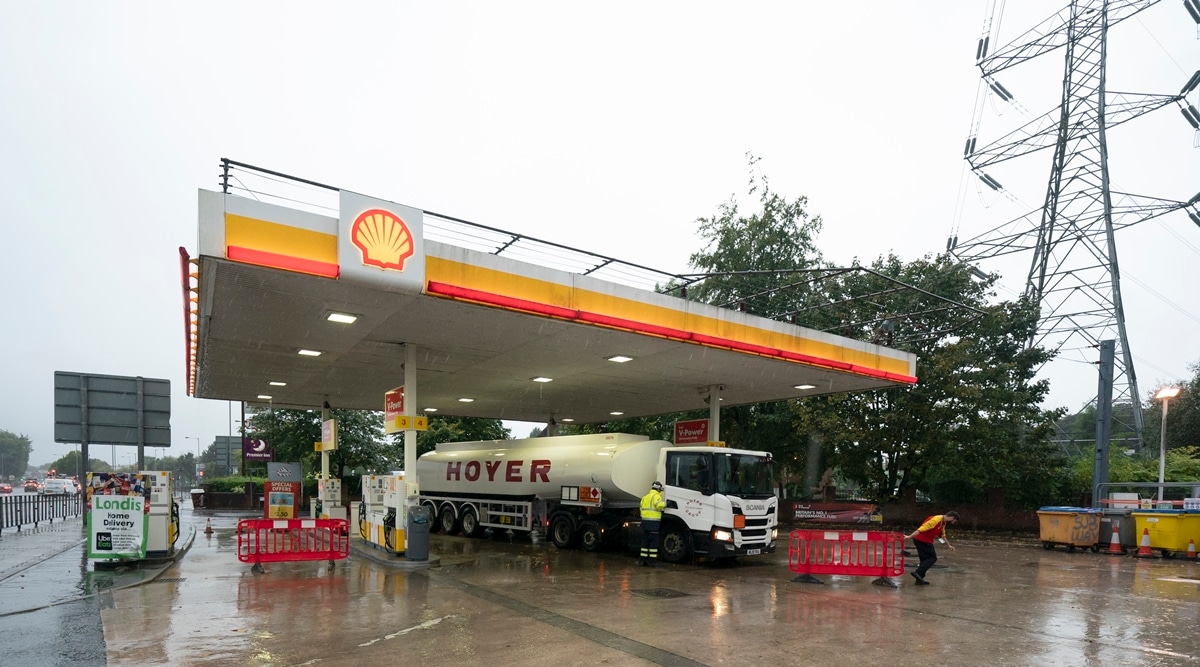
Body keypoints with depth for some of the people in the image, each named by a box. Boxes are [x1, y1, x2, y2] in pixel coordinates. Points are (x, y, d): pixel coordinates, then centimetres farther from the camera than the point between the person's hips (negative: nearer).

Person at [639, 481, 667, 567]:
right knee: (653, 542, -2)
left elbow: (642, 508, 18)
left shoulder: (645, 497, 18)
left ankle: (642, 559, 13)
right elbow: (659, 505, -25)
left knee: (645, 541, 12)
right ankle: (652, 561, -2)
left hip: (644, 521, 7)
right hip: (654, 522, -7)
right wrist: (664, 503, -7)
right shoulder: (656, 496, -7)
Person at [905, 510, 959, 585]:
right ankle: (918, 573, -13)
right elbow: (921, 529, -26)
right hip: (922, 540, -10)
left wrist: (949, 545, 33)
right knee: (933, 558, -6)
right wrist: (909, 537, -30)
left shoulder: (943, 523, 12)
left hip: (926, 541, 10)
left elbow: (942, 535, 29)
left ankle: (920, 580, 13)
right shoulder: (936, 520, -21)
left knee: (925, 559, 10)